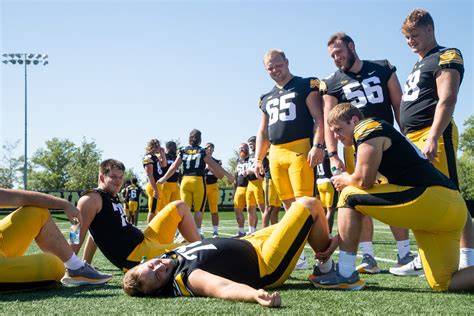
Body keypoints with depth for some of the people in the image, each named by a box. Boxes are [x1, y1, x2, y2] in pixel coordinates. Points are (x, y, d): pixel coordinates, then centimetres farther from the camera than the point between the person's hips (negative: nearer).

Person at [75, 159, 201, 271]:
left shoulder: (114, 198, 16)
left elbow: (96, 234, 23)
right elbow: (77, 235, -15)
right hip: (137, 257, -10)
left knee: (179, 207, 13)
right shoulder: (92, 199, -12)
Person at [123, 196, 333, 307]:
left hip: (248, 244, 9)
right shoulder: (188, 278, -35)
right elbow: (225, 288, -52)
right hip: (268, 265, -8)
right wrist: (255, 295, -66)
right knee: (310, 205, 0)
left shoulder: (170, 255, -11)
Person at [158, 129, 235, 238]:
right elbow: (214, 165, -2)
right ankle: (198, 233, 2)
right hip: (198, 180, -3)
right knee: (198, 209, 3)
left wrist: (164, 178, 21)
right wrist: (227, 174, 2)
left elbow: (174, 166, 10)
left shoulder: (183, 151, 8)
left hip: (185, 180, 3)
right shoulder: (202, 151, 1)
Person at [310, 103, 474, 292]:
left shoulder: (368, 129, -2)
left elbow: (364, 181, -14)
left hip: (431, 200, -10)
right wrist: (338, 241, 23)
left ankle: (346, 275, -1)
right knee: (444, 284, 14)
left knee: (350, 196, -4)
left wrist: (345, 181, 11)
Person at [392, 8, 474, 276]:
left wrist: (433, 138, -24)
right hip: (413, 138, 9)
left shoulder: (446, 57, -3)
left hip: (435, 135, -9)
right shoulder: (419, 65, 24)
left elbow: (447, 101, -15)